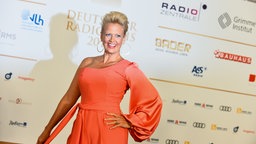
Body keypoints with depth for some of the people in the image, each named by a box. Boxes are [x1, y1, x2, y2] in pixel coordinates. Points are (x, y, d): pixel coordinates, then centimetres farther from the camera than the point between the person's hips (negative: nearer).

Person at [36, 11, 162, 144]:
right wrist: (47, 130, 13)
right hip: (81, 129, 4)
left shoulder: (128, 69, -2)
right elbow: (68, 99, 12)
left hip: (110, 132, -3)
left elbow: (153, 101, -4)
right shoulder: (87, 63, 10)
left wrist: (129, 122, -5)